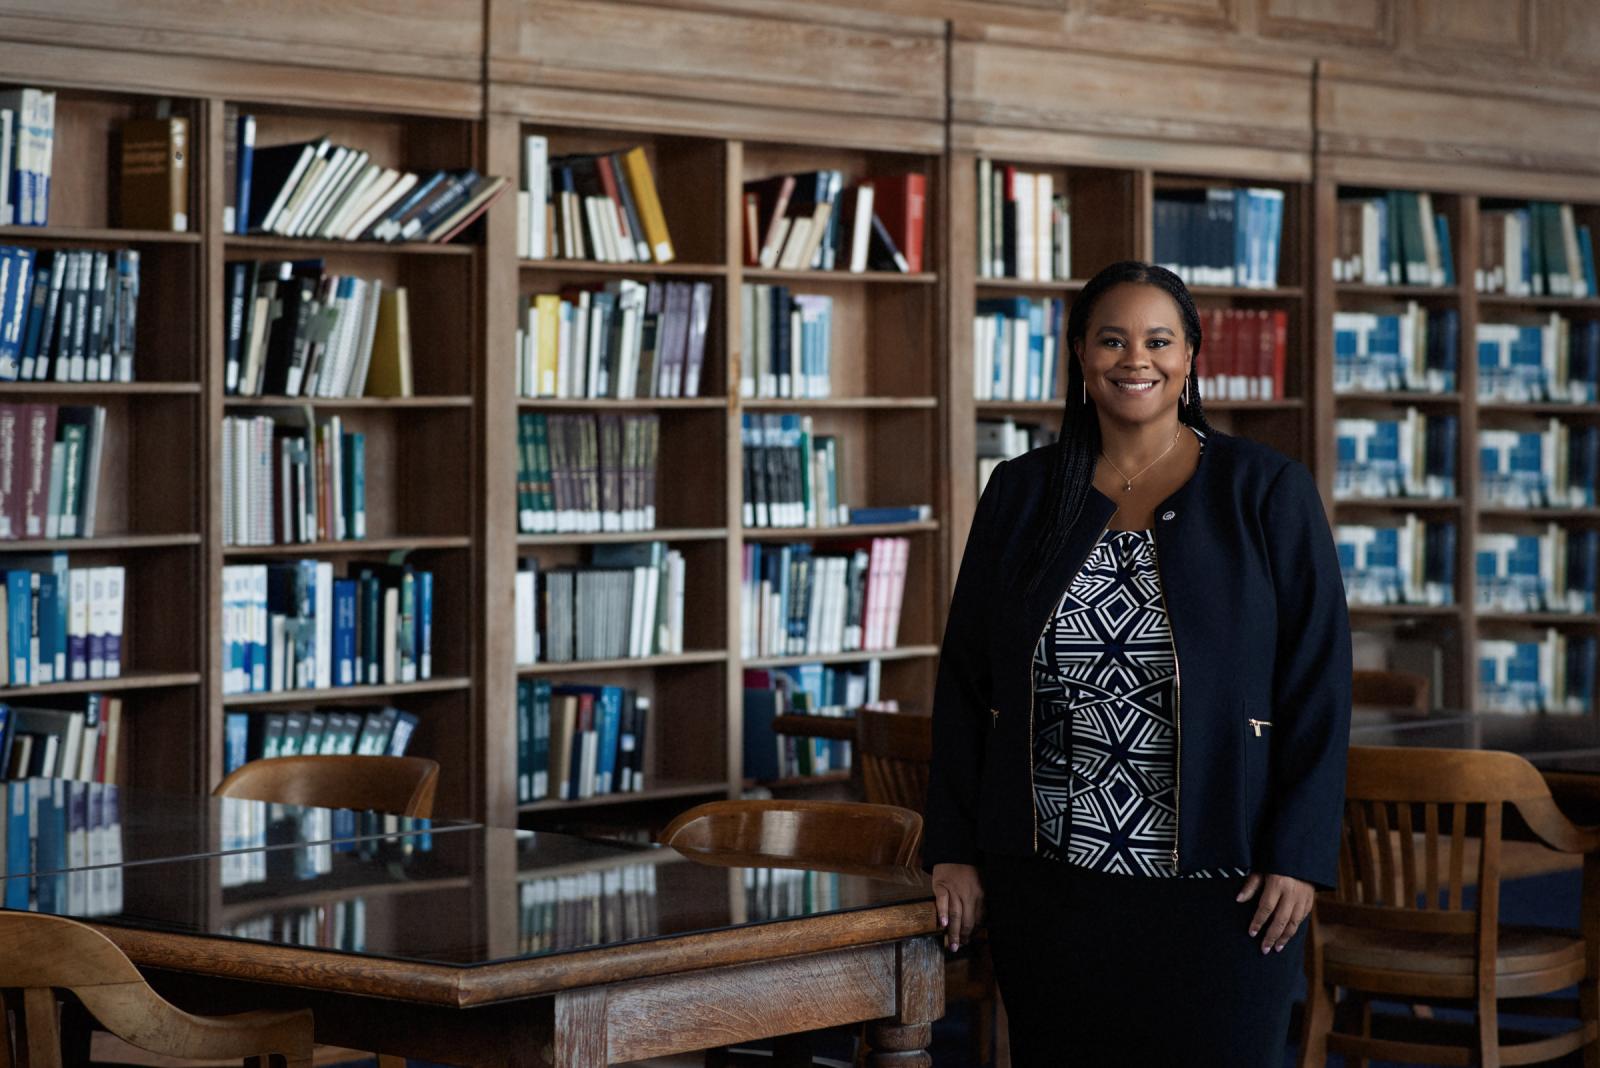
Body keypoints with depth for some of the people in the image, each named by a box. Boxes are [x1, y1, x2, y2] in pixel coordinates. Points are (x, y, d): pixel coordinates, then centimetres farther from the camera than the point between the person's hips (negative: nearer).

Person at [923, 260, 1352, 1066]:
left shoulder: (1267, 494, -1)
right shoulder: (1020, 495, 6)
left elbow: (1317, 677, -3)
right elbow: (964, 676, 9)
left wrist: (1299, 855, -9)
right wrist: (953, 848, 3)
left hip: (1218, 883, -2)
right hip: (1048, 884, 2)